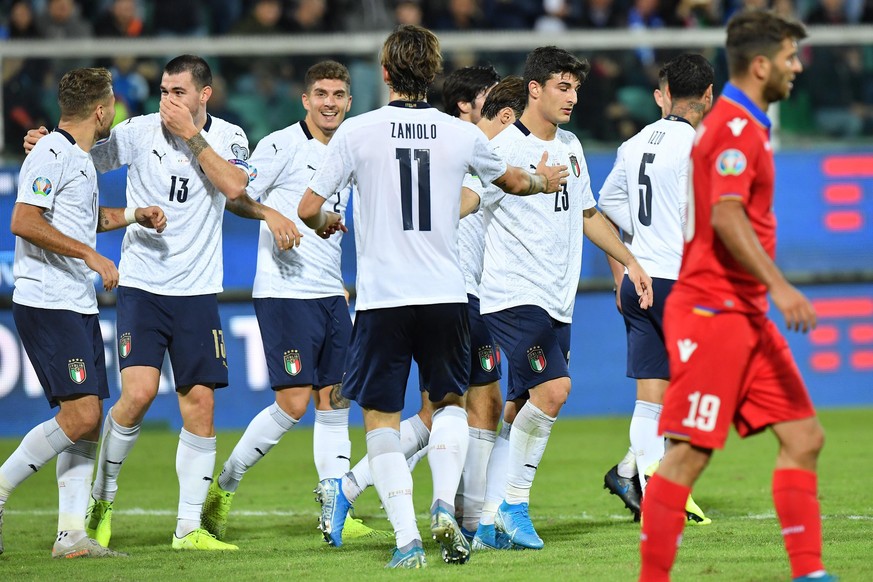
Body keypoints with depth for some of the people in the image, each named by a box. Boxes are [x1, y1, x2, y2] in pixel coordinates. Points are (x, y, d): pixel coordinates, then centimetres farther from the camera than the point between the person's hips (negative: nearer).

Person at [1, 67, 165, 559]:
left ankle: (72, 532, 5)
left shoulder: (81, 158, 18)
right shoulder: (51, 155, -12)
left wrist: (132, 215, 21)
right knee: (80, 415, -16)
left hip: (80, 306, 10)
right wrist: (90, 255, -20)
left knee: (89, 421, 4)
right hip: (46, 304, -10)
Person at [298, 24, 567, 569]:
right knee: (450, 402, 22)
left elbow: (309, 208, -2)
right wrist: (542, 180, 47)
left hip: (381, 299, -2)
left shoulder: (358, 131, -5)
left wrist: (325, 224, 22)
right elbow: (514, 180, 23)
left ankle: (408, 538, -4)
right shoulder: (461, 135, 3)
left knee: (381, 419, 7)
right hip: (445, 296, 2)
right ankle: (445, 505, 0)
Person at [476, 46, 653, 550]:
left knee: (522, 407, 5)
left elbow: (587, 214, 28)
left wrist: (630, 262, 25)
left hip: (558, 300, 8)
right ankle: (514, 505, -8)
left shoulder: (570, 146, 15)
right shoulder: (505, 149, -11)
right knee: (553, 389, -19)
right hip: (515, 295, -8)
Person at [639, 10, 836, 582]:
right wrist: (778, 285, -32)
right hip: (713, 312, -10)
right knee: (690, 454, -9)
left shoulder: (742, 125, 18)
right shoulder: (736, 128, -13)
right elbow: (725, 217, -26)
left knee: (804, 437, 4)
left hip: (746, 316, 10)